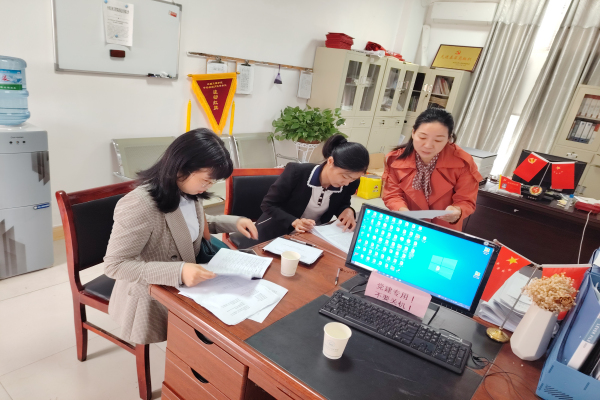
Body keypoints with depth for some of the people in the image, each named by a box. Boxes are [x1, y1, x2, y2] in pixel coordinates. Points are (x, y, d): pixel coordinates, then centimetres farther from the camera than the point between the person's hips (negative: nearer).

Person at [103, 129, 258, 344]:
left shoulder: (187, 191, -7)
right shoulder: (139, 206, -30)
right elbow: (114, 265, -25)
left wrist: (233, 222, -4)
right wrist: (178, 272, -37)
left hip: (185, 286, 7)